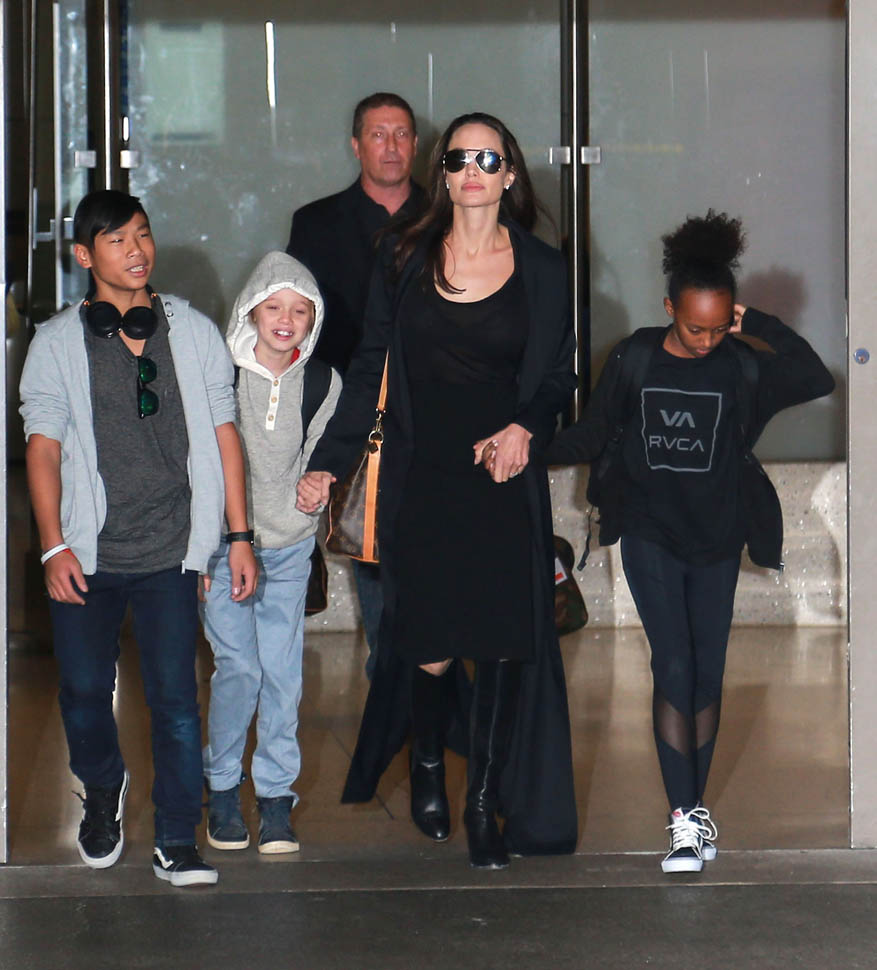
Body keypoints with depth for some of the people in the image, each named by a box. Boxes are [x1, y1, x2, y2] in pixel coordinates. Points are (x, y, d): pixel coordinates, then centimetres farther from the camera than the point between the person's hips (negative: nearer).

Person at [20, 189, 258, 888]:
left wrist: (239, 535, 4)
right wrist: (54, 545, -7)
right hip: (88, 554, 0)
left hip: (170, 552, 0)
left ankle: (177, 842, 5)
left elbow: (222, 433, 8)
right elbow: (44, 446, 1)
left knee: (175, 696, -4)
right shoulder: (58, 343, 4)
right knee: (85, 687, 4)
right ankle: (103, 791, 34)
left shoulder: (194, 333, 7)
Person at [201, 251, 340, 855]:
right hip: (222, 547, -2)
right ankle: (222, 788, 6)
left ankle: (277, 795, 10)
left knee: (283, 673, -1)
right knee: (238, 667, -10)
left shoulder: (323, 383, 1)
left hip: (289, 548, 3)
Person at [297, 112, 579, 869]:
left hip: (505, 481, 0)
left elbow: (560, 377, 9)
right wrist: (329, 463, 5)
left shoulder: (542, 268, 4)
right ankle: (428, 762, 29)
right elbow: (371, 371, 10)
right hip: (420, 481, 0)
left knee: (505, 644, -6)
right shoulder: (405, 260, 6)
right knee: (428, 650, -2)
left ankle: (486, 803, 8)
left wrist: (527, 426, -11)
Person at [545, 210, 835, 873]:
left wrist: (760, 326, -14)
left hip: (716, 539, 2)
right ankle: (686, 819, -13)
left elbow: (818, 380, -13)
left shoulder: (740, 366, -3)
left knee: (708, 672, 5)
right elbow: (595, 434, 5)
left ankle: (694, 807, 18)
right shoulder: (636, 360, -3)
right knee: (675, 666, -11)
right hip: (651, 536, -2)